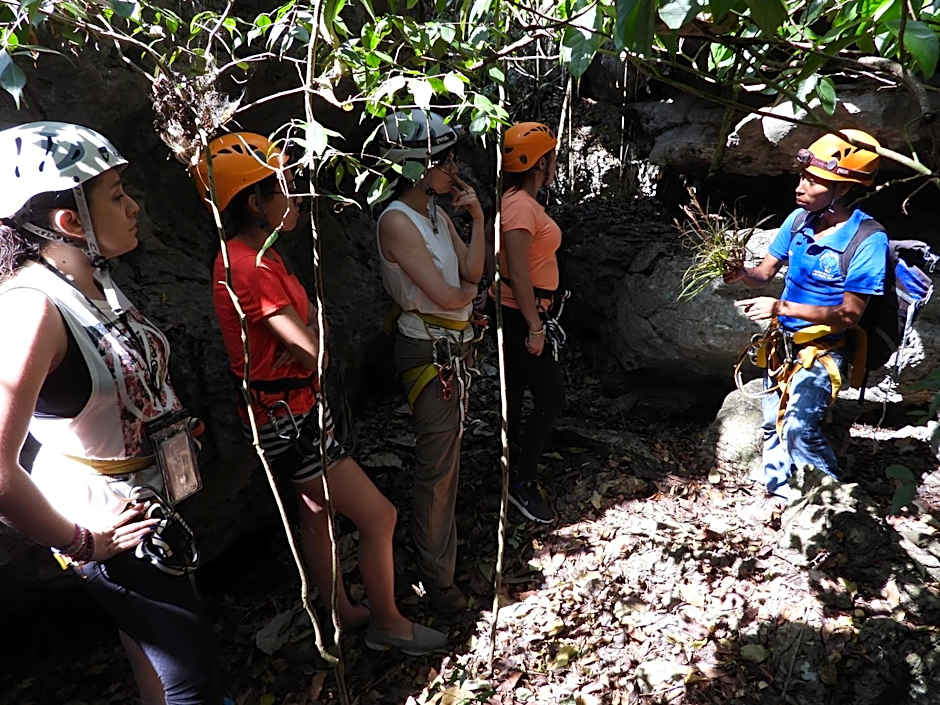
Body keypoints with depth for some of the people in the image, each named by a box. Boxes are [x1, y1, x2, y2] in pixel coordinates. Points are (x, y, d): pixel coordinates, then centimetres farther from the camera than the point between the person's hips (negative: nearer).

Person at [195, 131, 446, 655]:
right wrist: (313, 319, -5)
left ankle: (344, 612, 41)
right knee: (379, 517, -1)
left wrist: (302, 336, -12)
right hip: (288, 420, -10)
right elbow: (315, 348, -23)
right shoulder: (251, 268, -25)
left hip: (298, 410, 10)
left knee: (317, 510, 22)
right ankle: (389, 624, 20)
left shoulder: (256, 256, 8)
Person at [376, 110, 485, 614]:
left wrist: (477, 217, -3)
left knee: (447, 450, 19)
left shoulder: (437, 213, 9)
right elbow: (447, 295, -21)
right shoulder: (397, 221, -18)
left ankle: (444, 540, 38)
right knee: (436, 462, 0)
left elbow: (473, 271, 6)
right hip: (428, 349, -8)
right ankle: (437, 577, 16)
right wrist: (468, 294, 1)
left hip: (454, 345, 9)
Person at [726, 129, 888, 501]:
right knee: (774, 425, 14)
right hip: (783, 340, 6)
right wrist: (742, 273, -19)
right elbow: (766, 271, 4)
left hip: (823, 348, -6)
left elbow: (849, 315, -20)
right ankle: (778, 492, 34)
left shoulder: (868, 240, -20)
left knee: (799, 427, -18)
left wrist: (782, 307, -27)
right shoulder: (799, 219, -4)